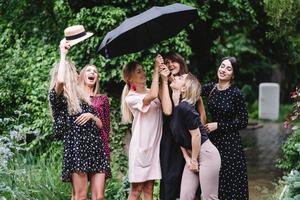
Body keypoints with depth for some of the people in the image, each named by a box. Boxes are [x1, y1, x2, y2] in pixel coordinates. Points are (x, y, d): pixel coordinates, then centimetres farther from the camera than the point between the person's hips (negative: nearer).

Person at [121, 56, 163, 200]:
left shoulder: (150, 91, 12)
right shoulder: (131, 98, -7)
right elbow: (152, 97, -26)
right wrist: (156, 70, -19)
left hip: (154, 145, 6)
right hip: (141, 146, -6)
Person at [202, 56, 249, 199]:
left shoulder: (236, 94, -11)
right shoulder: (210, 88, 3)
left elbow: (243, 122, -9)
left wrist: (218, 125, -13)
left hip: (230, 143, -5)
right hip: (213, 140, 5)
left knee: (231, 182, -1)